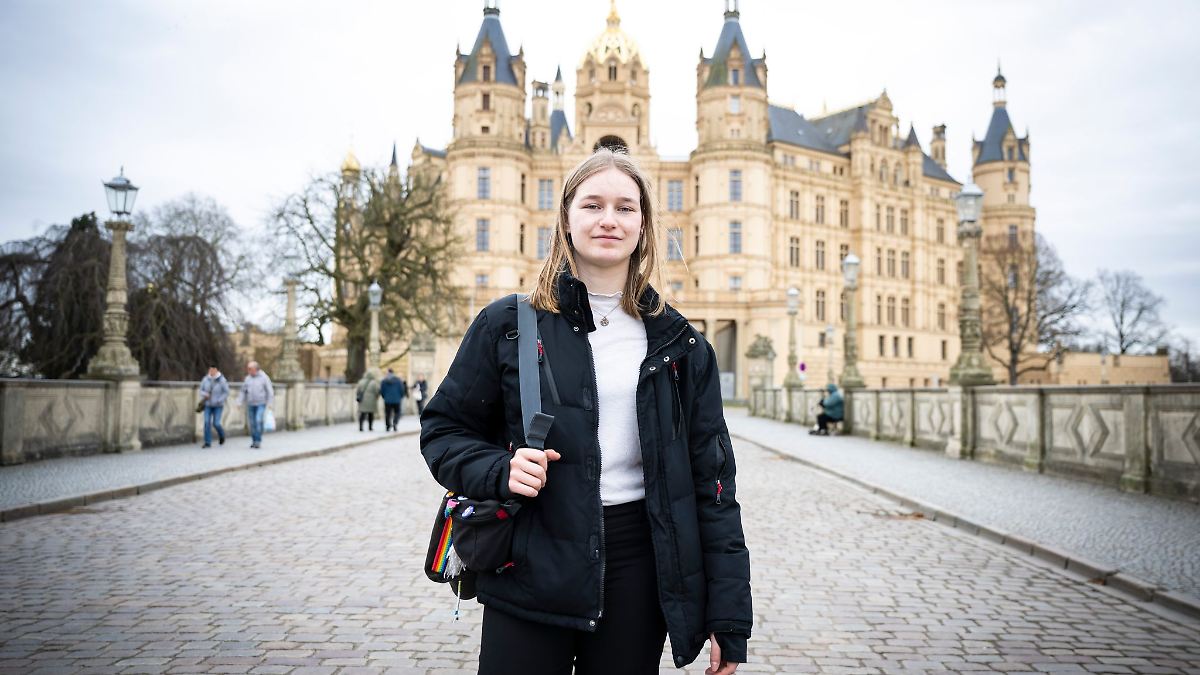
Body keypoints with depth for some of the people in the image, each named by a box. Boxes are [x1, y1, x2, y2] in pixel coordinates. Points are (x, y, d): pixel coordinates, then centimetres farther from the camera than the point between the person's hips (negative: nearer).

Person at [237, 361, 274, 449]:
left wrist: (270, 404, -12)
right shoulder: (247, 378, 7)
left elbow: (270, 391, -6)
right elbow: (243, 391, 10)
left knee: (258, 421, -18)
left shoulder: (264, 377, -6)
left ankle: (258, 441, -13)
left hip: (261, 404, -4)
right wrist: (239, 403, 1)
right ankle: (254, 441, 14)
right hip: (250, 404, 4)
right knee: (252, 423, 3)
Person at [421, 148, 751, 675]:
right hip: (530, 570, -1)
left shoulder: (678, 343, 4)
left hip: (638, 570, 2)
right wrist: (500, 470, -15)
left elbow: (712, 480, 3)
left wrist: (729, 617, -1)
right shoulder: (508, 326, -1)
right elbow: (443, 430, 7)